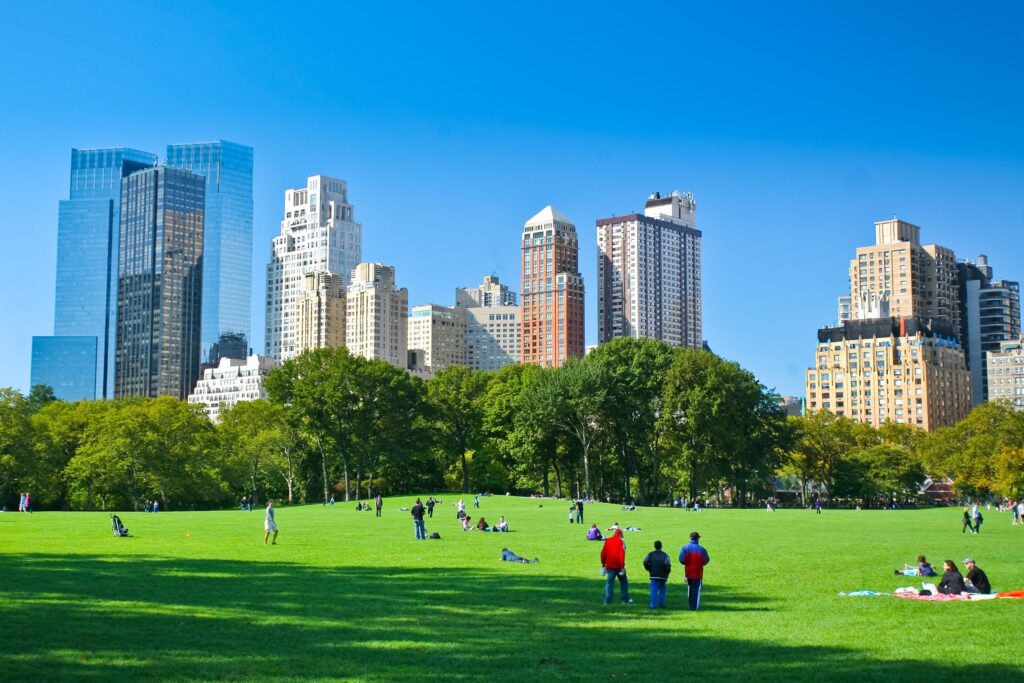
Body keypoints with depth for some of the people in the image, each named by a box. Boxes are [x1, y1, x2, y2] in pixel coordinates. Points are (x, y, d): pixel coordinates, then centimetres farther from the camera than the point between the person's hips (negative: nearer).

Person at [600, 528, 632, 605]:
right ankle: (625, 598, 18)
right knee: (623, 582, 13)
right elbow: (621, 555, -15)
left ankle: (607, 600, -2)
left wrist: (603, 564, 16)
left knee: (609, 583, 5)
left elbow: (603, 553, 7)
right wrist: (622, 566, -14)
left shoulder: (607, 541, 6)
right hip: (618, 566, -3)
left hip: (609, 566, 3)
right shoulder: (621, 541, -7)